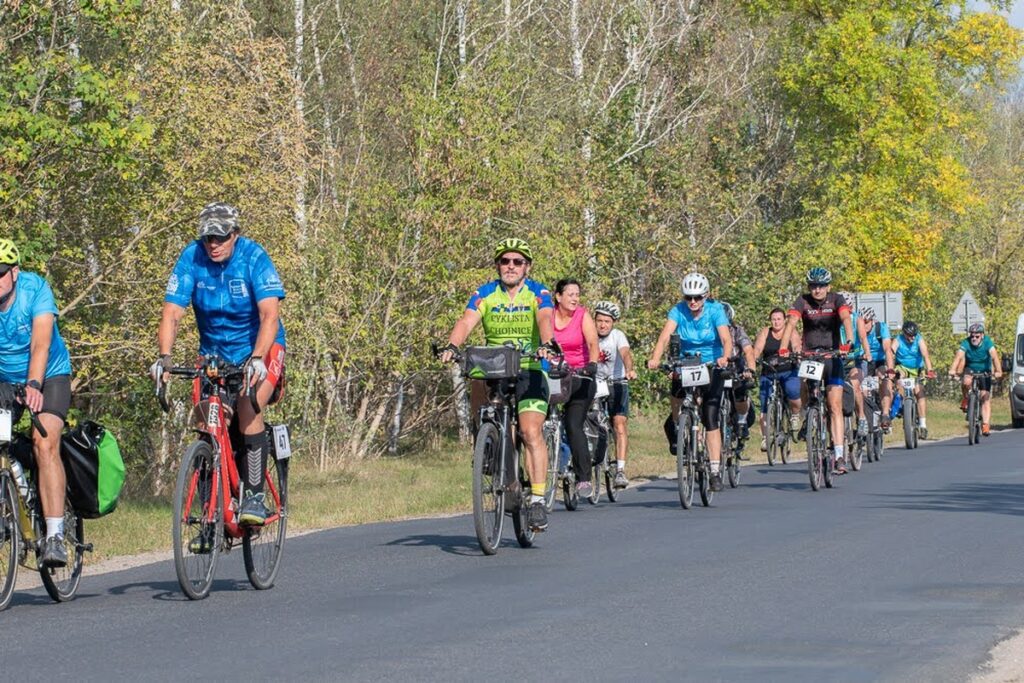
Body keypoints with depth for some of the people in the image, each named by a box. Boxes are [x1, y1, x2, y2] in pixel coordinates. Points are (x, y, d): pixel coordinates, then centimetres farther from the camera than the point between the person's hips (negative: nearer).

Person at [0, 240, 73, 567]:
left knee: (44, 444, -23)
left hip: (49, 377, -3)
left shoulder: (35, 289, -24)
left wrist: (34, 386, -51)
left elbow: (40, 344, -34)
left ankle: (54, 536, -28)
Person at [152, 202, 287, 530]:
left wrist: (257, 358, -45)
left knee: (248, 411, -27)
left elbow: (270, 315, -30)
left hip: (259, 351, -3)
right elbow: (172, 313, -18)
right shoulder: (192, 257, -13)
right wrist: (164, 357, -34)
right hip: (214, 354, 3)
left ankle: (254, 496, -17)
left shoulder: (254, 257, -20)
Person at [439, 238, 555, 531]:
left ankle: (537, 500, -17)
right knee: (478, 382, -32)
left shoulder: (539, 293, -2)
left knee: (532, 432, -18)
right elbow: (467, 321, -13)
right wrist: (452, 346, -33)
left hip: (529, 371, -2)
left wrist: (545, 345, -43)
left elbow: (544, 320, -22)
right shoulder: (484, 294, 3)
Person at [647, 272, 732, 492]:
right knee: (677, 391, -28)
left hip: (712, 366, -2)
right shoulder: (678, 311, -11)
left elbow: (726, 337, -26)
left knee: (710, 419, -11)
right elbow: (665, 335, -25)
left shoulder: (715, 310, -14)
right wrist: (655, 358, -43)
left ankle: (715, 471, -9)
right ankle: (675, 427, 5)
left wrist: (725, 357, -48)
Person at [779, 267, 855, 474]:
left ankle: (839, 456, -14)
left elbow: (846, 319, -24)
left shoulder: (836, 300, -8)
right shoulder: (802, 301, -7)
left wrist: (849, 342, -44)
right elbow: (791, 323, -20)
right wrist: (783, 348, -36)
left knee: (835, 406, -9)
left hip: (832, 356, -2)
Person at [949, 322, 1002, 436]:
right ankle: (966, 399, -3)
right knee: (967, 382, -33)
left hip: (984, 371, 0)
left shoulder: (987, 342, -22)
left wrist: (998, 371, -51)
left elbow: (994, 356, -35)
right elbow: (959, 356, -36)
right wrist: (953, 370, -54)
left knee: (986, 398, -11)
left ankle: (986, 425, -12)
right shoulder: (966, 343, -22)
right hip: (970, 369, 0)